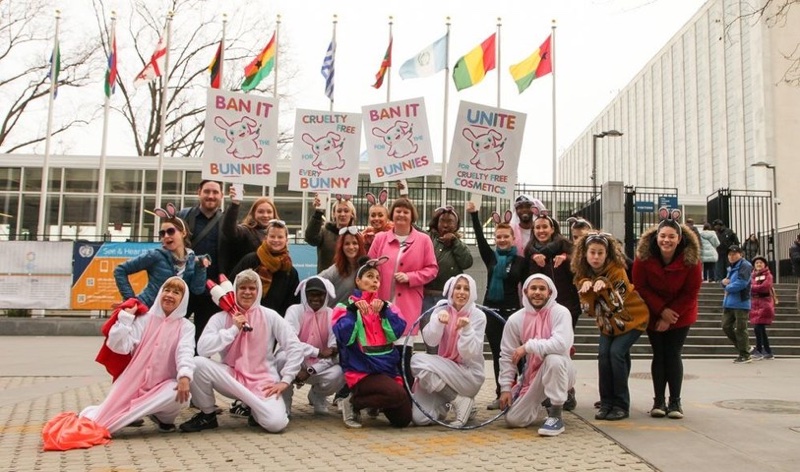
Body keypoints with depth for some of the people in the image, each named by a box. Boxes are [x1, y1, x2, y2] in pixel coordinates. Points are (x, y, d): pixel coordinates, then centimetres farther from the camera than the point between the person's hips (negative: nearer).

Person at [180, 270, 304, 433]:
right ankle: (207, 415, -3)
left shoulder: (270, 316, -1)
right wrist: (234, 329, -17)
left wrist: (285, 380, -11)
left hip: (262, 381, -1)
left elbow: (295, 348, -3)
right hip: (231, 378, 1)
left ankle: (256, 410, 12)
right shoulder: (221, 317, -1)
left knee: (276, 423, -27)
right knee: (198, 363, -26)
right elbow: (202, 349, -16)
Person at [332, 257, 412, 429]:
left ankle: (377, 402, 23)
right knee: (397, 394, -31)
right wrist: (353, 310, -22)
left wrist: (384, 309, -16)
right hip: (362, 371, -5)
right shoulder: (346, 306, 2)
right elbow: (344, 336, -17)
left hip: (387, 368, 5)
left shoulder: (386, 306, 13)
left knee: (403, 419, -5)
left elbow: (397, 332, -5)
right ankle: (353, 403, -8)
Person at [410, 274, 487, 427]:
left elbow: (469, 354, -14)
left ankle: (462, 401, -12)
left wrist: (466, 329, -29)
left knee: (419, 361, -26)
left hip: (469, 375, -2)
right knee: (420, 418, -21)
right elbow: (430, 342, -15)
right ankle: (441, 404, 11)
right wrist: (439, 322, -33)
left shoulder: (478, 316, -5)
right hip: (442, 372, 2)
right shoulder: (441, 310, 2)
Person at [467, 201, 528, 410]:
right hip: (491, 308, 3)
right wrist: (474, 214, -10)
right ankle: (500, 395, 12)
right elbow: (480, 238, -3)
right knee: (497, 353, 7)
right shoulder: (491, 257, 7)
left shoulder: (520, 261, 1)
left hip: (511, 310, -3)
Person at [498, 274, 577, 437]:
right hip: (532, 375, 4)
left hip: (559, 370, -4)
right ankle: (542, 402, 26)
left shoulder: (560, 312, -16)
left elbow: (561, 344, -33)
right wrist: (506, 387, -4)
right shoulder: (516, 319, -5)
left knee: (553, 359, -38)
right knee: (513, 419, -6)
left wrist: (528, 346, -26)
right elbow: (507, 356, 1)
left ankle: (555, 417, -21)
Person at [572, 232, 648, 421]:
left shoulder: (616, 270, -23)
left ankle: (622, 405, -7)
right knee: (603, 354, -11)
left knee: (616, 353, -19)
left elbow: (617, 304, -29)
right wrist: (585, 286, -30)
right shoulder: (582, 274, -9)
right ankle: (606, 403, 4)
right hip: (608, 322, 5)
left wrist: (604, 285, -45)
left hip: (632, 318, -5)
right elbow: (588, 309, -13)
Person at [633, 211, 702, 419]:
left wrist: (671, 316, -15)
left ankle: (675, 401, 6)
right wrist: (661, 310, -18)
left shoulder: (691, 259, -19)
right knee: (659, 355, 1)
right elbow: (640, 287, -12)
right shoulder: (643, 257, -19)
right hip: (654, 314, 1)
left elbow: (691, 293, -12)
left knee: (673, 355, -3)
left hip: (680, 315, 0)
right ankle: (658, 401, 8)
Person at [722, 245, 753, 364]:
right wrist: (724, 281, 3)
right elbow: (728, 282, 27)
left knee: (740, 329, -3)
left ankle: (745, 355, 8)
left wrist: (728, 288, -7)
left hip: (741, 303, -9)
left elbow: (741, 283, -22)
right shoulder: (731, 267, 19)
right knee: (726, 327, 9)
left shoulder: (745, 266, -10)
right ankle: (745, 347, 23)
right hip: (729, 303, 9)